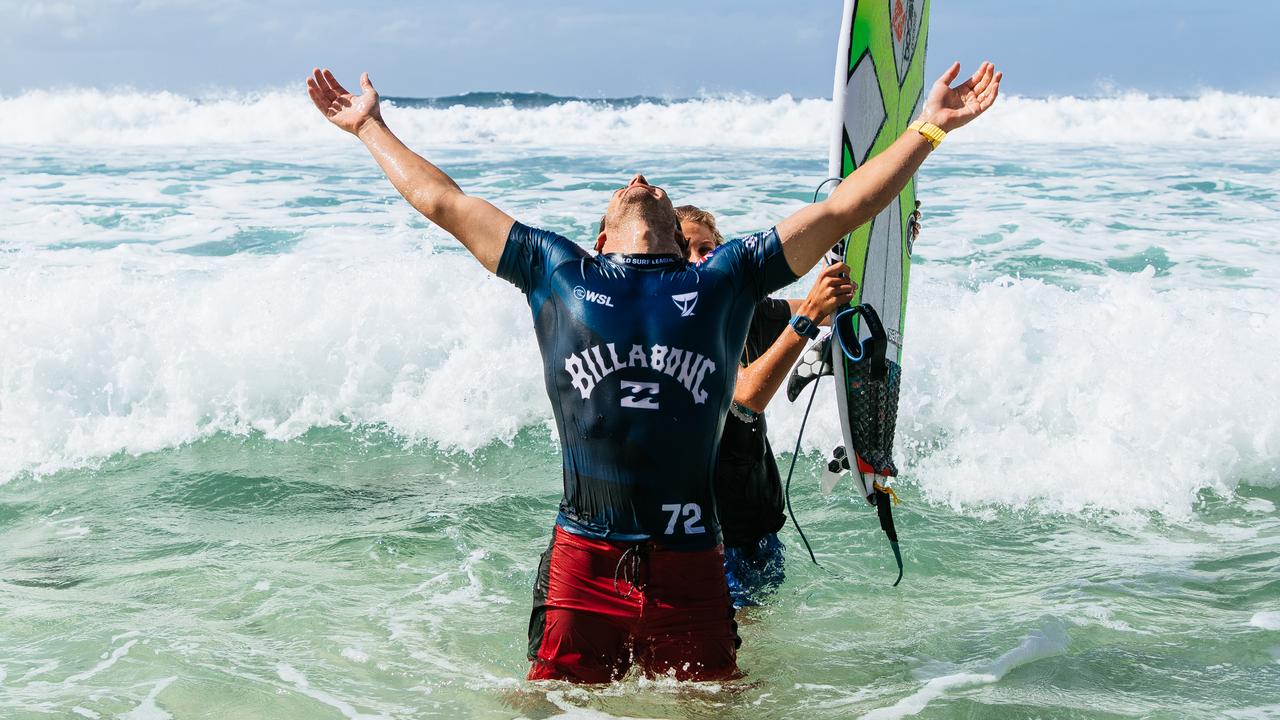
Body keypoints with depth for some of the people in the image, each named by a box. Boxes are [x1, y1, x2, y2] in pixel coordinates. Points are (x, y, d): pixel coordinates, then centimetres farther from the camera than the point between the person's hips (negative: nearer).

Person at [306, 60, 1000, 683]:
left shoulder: (725, 277, 14)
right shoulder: (556, 271, 14)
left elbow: (842, 208, 14)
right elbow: (444, 203, 21)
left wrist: (928, 127, 14)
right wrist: (369, 126, 27)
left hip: (689, 567, 0)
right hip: (583, 560, 0)